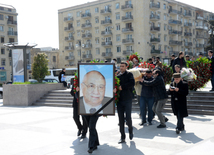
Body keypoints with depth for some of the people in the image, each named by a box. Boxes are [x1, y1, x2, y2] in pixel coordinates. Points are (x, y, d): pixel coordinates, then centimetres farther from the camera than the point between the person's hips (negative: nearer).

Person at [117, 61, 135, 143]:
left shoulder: (129, 74, 2)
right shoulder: (118, 76, 15)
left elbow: (132, 83, -14)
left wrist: (122, 87, -14)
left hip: (127, 99, -4)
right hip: (119, 99, 4)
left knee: (128, 117, -7)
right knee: (121, 119, 3)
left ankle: (130, 131, 23)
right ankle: (122, 137, 11)